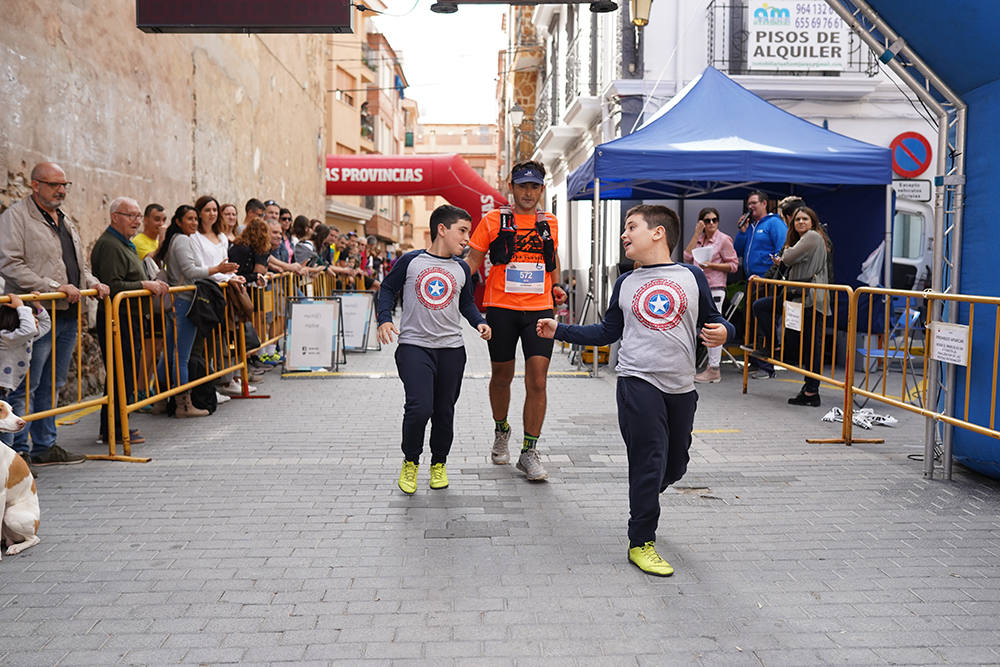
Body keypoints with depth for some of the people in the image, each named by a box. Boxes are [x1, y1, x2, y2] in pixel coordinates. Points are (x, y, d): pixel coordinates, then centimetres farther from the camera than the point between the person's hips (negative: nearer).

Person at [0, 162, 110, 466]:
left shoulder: (65, 221, 21)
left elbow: (78, 263, 30)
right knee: (25, 387, -4)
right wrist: (55, 287, -19)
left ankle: (45, 446, 22)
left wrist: (92, 282, 10)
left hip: (67, 315, 8)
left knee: (52, 385, 14)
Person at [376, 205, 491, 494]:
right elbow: (388, 289, 8)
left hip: (452, 349, 4)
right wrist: (385, 319, -6)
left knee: (444, 411, 8)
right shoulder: (411, 261, -1)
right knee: (419, 408, -16)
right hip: (414, 345, -4)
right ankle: (410, 461, 11)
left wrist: (479, 322, 3)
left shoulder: (461, 269, 9)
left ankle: (439, 463, 31)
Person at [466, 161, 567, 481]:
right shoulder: (493, 221, 2)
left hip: (539, 310, 1)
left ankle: (529, 452, 3)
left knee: (537, 382, -7)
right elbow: (473, 260, 4)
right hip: (501, 308, -1)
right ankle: (501, 431, 39)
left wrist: (556, 287, 16)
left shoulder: (550, 223, 10)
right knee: (501, 377, 11)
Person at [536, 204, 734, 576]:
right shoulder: (625, 284, 10)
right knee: (648, 462, -5)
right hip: (639, 381, -1)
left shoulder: (691, 276, 5)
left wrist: (722, 331, -13)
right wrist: (560, 331, 10)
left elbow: (712, 319, 10)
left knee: (675, 466, 14)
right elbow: (607, 332, 14)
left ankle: (643, 502, 45)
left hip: (681, 387, 2)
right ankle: (641, 543, 9)